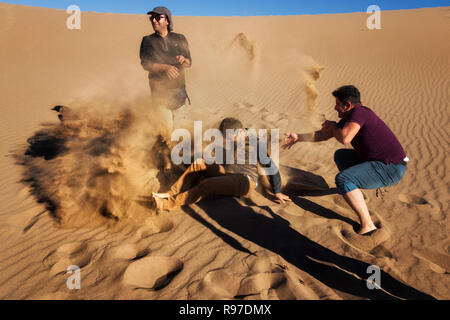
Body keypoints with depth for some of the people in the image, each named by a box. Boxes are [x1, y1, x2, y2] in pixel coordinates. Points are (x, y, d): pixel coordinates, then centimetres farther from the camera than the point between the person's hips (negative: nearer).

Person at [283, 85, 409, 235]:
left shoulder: (358, 112, -19)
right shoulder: (348, 118, 9)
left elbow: (344, 138, -33)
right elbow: (325, 134, 17)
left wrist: (332, 126, -11)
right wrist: (298, 137, 20)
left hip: (391, 168, -10)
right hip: (380, 161, 10)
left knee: (342, 180, -26)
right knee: (340, 155, 24)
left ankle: (367, 225, -21)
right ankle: (351, 188, 41)